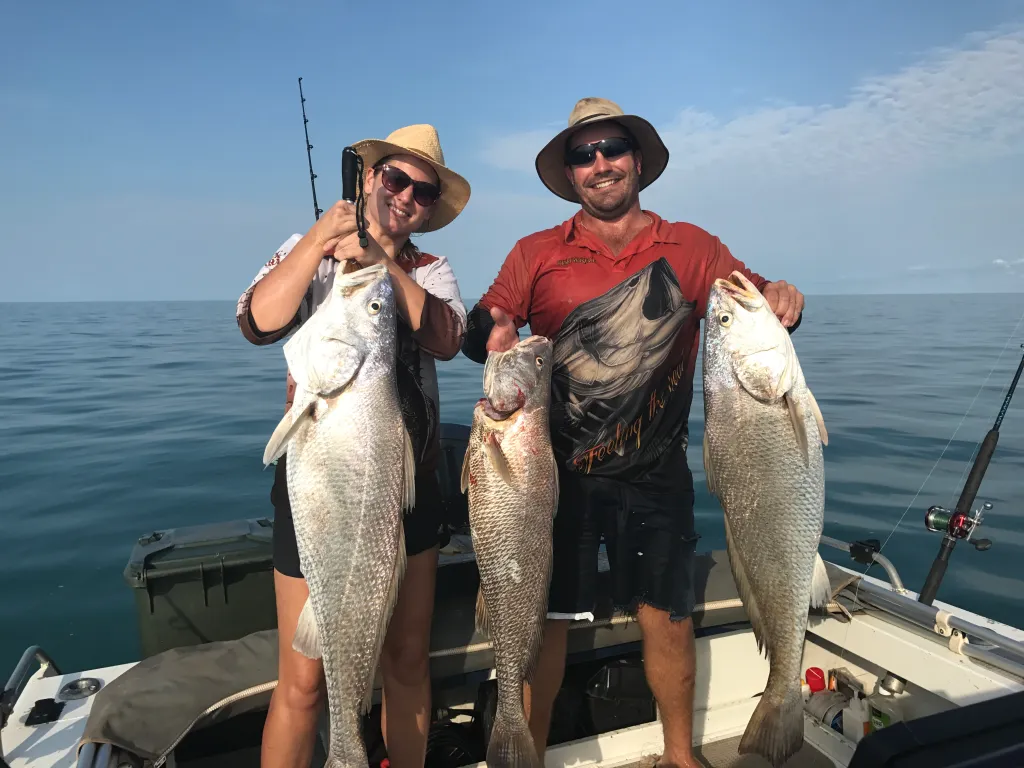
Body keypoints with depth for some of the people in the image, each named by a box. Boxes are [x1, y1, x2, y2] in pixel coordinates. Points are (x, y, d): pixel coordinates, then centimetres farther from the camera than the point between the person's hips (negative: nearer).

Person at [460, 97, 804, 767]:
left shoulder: (692, 248, 5)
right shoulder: (536, 254, 3)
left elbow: (753, 305, 2)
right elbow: (479, 330, -4)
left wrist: (780, 300, -22)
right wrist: (491, 334, -27)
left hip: (655, 478, 1)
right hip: (557, 474, 0)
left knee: (667, 618, 12)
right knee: (541, 621, 7)